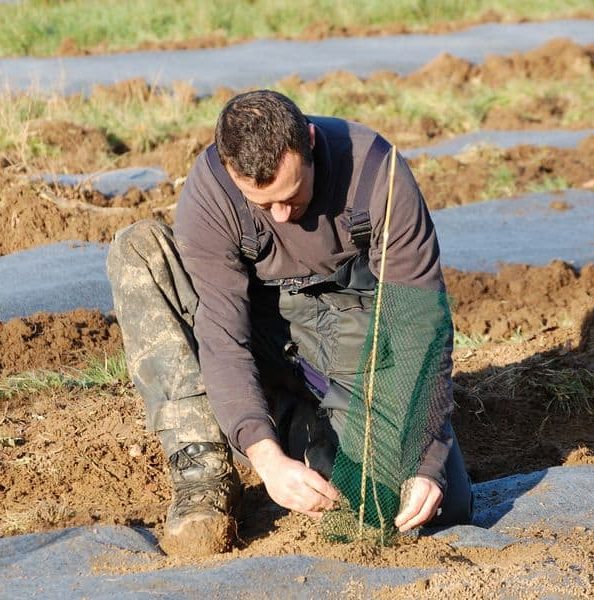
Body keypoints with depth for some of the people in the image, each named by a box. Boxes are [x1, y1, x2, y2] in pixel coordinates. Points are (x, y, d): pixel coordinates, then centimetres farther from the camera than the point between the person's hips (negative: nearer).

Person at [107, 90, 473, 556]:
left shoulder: (377, 171, -25)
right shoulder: (208, 192, -24)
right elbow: (222, 337, -29)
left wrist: (429, 460, -33)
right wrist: (266, 456, -44)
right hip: (266, 321, 1)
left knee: (443, 508, -21)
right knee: (137, 248, -25)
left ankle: (303, 420, 9)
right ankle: (203, 470, -25)